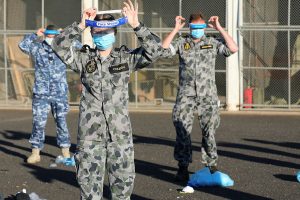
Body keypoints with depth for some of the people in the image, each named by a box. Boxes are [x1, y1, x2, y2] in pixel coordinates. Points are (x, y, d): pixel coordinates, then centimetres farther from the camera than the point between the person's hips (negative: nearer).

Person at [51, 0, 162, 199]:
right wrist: (81, 25, -19)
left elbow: (155, 49, -7)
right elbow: (59, 46, -10)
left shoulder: (126, 58, 4)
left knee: (123, 182, 7)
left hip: (120, 133, 0)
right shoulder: (83, 58, 4)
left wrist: (136, 25, -17)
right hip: (90, 134, 0)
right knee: (90, 183, 3)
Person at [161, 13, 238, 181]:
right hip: (186, 95, 0)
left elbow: (233, 49, -5)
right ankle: (183, 167, 3)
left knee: (209, 131, 4)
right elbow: (163, 50, -8)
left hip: (208, 95, 0)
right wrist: (176, 30, -8)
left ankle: (211, 164, 16)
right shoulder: (181, 43, 6)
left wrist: (219, 28, -5)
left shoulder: (212, 43, 6)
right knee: (182, 131, -5)